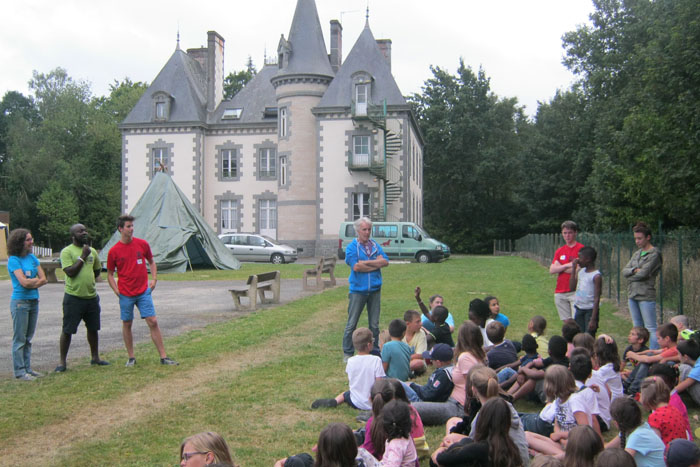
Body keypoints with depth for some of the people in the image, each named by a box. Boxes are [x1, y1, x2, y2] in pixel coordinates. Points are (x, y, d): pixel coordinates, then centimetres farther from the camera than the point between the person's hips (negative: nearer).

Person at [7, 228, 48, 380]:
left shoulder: (32, 257, 9)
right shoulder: (14, 260, -10)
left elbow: (44, 279, 4)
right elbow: (24, 282, -19)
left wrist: (31, 282, -12)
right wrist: (37, 280, -3)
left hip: (34, 301, 7)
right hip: (20, 302, -7)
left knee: (28, 338, 12)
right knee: (19, 339, -1)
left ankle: (27, 368, 19)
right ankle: (20, 371, 5)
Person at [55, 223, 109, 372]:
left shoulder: (92, 251, 11)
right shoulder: (67, 251, -7)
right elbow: (70, 272, -18)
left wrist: (88, 281, 11)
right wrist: (83, 256, -15)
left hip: (91, 296, 6)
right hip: (74, 297, -6)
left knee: (93, 328, 15)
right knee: (67, 330, 0)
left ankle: (95, 357, 28)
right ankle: (62, 362, 9)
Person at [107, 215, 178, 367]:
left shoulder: (142, 244, -1)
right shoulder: (114, 251, -5)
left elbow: (151, 261, 14)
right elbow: (110, 274, 5)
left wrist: (154, 279, 2)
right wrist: (116, 291, -7)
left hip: (144, 292, 1)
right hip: (126, 295, -1)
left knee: (153, 322, -2)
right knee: (127, 325, 8)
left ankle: (163, 357, 3)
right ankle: (131, 358, 22)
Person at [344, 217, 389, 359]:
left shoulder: (375, 245, 10)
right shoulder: (351, 247, -2)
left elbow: (385, 262, -5)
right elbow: (356, 266, -17)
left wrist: (366, 262, -13)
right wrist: (376, 263, -8)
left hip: (375, 290, 4)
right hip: (358, 290, -4)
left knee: (374, 324, 10)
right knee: (351, 324, 1)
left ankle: (375, 352, 20)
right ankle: (348, 352, 11)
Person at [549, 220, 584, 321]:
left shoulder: (581, 249, -3)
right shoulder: (559, 251, 14)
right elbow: (551, 270, 5)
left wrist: (560, 268, -2)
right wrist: (567, 265, -9)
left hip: (575, 292, -5)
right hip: (560, 293, 6)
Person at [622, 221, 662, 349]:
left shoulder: (654, 254, -8)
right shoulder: (637, 254, 15)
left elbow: (644, 273, -16)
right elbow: (624, 271, 7)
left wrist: (630, 276, 0)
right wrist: (634, 270, -13)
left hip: (646, 296, -8)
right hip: (632, 295, 8)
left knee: (651, 328, -5)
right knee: (638, 327, 14)